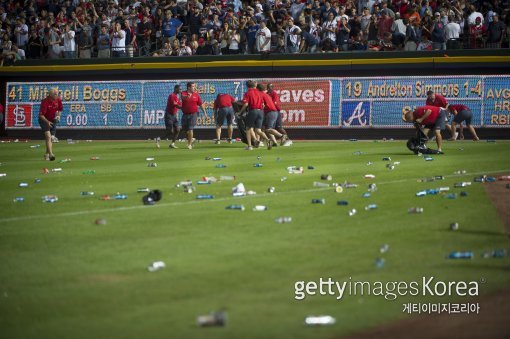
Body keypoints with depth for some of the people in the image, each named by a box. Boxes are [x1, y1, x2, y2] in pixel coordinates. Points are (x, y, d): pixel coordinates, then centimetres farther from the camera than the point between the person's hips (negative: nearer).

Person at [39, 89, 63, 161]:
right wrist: (47, 122, -37)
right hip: (44, 120, -6)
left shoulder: (58, 100, -7)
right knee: (48, 136, -20)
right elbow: (41, 115, -25)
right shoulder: (45, 102, -25)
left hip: (53, 120, 6)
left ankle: (47, 154, 28)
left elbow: (60, 109, 12)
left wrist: (58, 115, -8)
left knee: (51, 138, 12)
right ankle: (51, 154, -31)